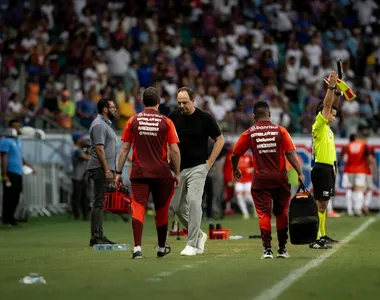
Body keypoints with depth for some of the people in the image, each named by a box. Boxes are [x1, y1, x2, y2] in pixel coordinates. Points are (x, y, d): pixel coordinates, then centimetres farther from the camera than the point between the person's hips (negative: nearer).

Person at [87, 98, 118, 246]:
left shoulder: (106, 123, 20)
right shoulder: (99, 125, -12)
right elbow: (99, 149, -19)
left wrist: (111, 170, 21)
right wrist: (107, 170, -24)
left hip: (105, 169, 10)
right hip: (100, 168, -10)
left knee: (101, 202, 10)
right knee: (99, 203, -11)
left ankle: (99, 236, 12)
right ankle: (95, 237, -12)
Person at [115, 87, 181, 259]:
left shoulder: (133, 121, 2)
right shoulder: (166, 122, -1)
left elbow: (125, 148, 3)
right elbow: (174, 150, -3)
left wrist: (118, 172, 7)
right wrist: (177, 173, 5)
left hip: (139, 173, 0)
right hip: (161, 172, 0)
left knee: (138, 209, -4)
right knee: (161, 210, 14)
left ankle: (137, 248, -18)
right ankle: (162, 248, 27)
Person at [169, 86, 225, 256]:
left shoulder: (204, 118, -7)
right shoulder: (173, 117, 2)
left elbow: (220, 140, 3)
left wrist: (209, 162, -2)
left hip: (197, 167, -5)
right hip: (178, 168, 5)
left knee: (193, 201, -18)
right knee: (177, 206, 7)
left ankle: (192, 244, -13)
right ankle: (199, 235, 28)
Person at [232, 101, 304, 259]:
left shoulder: (249, 133, 2)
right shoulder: (280, 130, 0)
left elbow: (235, 155, 9)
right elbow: (290, 154, -7)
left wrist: (235, 170, 27)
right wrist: (299, 173, -4)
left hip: (260, 179, 0)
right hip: (280, 178, 1)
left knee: (264, 213, 2)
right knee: (281, 213, 13)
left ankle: (267, 249, -5)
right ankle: (282, 249, 16)